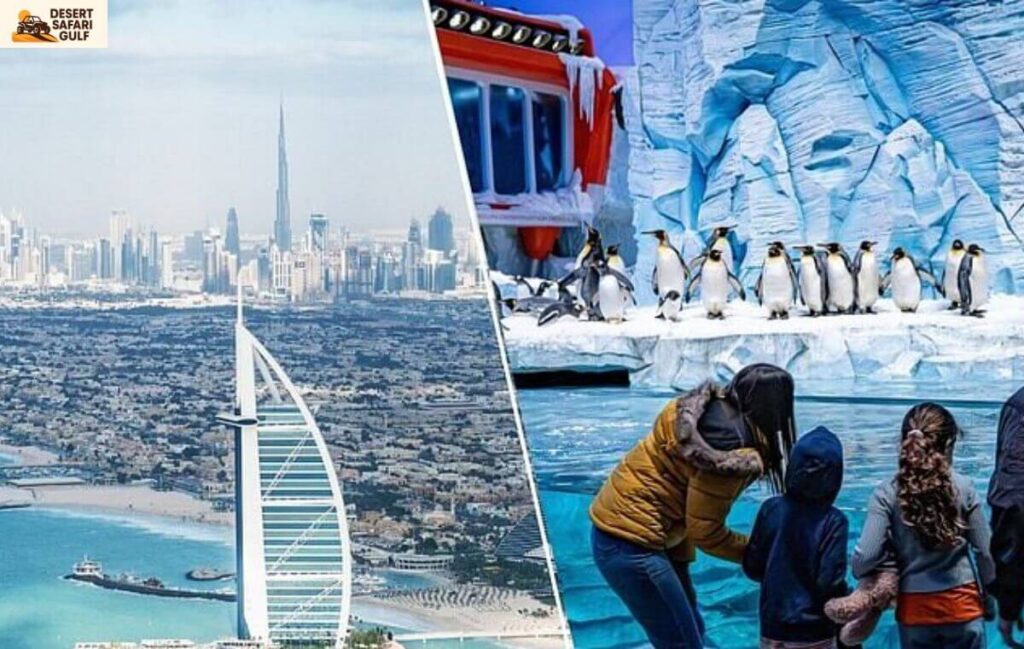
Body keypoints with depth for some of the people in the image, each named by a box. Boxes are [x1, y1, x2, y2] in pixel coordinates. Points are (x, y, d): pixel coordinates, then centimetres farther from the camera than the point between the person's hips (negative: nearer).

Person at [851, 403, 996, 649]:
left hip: (914, 609, 0)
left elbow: (865, 557, -18)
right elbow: (984, 552, -2)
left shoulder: (887, 493, -11)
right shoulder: (964, 488, -8)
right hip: (963, 606, 0)